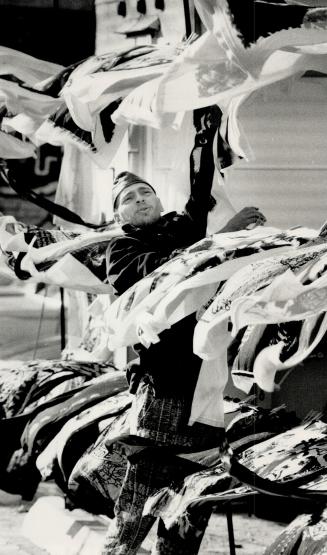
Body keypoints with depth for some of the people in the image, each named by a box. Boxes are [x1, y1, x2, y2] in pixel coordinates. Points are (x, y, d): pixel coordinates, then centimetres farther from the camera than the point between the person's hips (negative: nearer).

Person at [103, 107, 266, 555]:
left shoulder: (183, 228, 18)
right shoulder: (123, 249, 5)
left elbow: (201, 187, 4)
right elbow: (163, 272, -13)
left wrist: (207, 131, -5)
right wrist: (223, 237, -18)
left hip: (211, 381, 5)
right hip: (165, 388, -5)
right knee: (135, 514, -7)